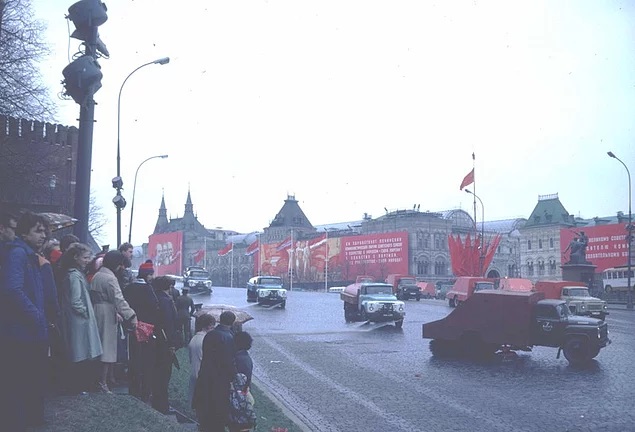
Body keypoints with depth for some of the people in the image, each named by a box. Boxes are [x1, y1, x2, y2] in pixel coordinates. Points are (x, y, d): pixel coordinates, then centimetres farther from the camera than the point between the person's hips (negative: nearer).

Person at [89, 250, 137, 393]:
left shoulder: (97, 275, 14)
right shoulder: (110, 278, -15)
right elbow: (119, 299, -23)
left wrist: (116, 313, 20)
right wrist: (131, 316, -26)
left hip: (97, 313, 9)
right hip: (107, 316, -9)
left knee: (102, 347, 14)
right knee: (108, 347, -4)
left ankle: (104, 378, 22)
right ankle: (103, 382, -2)